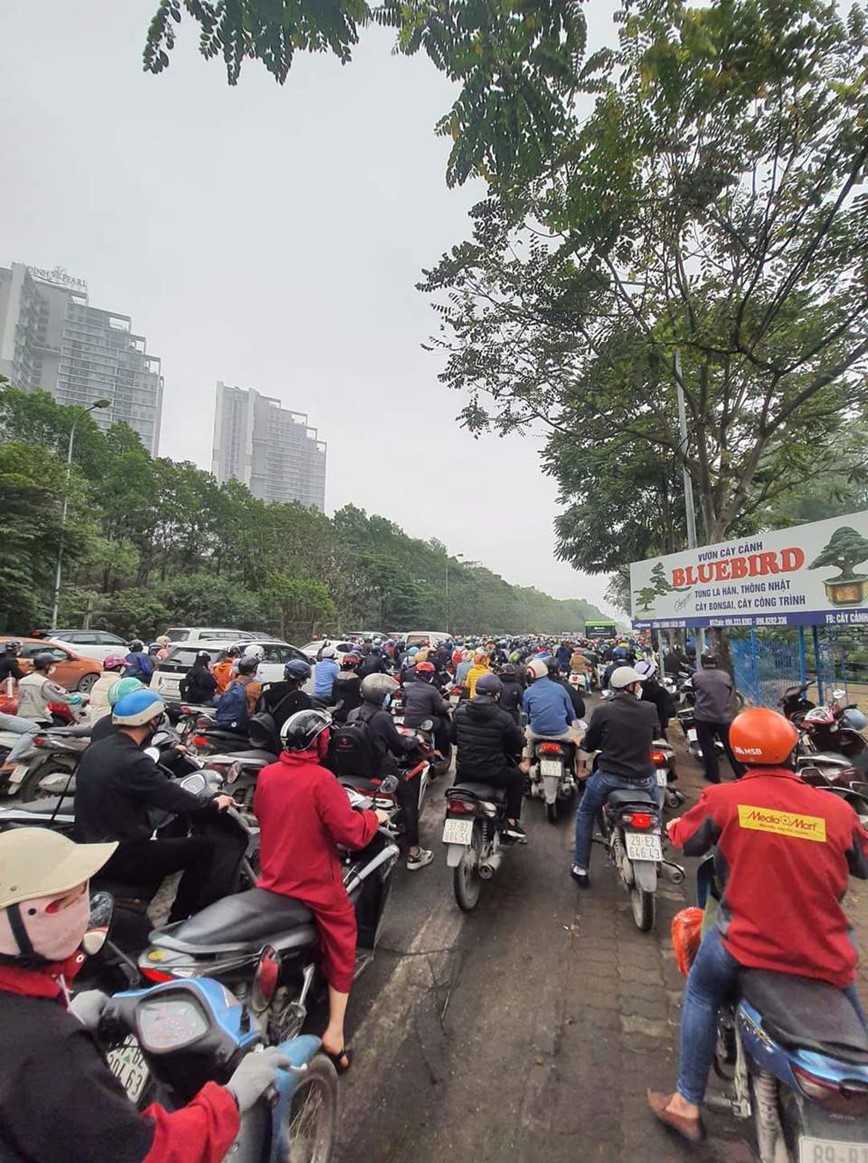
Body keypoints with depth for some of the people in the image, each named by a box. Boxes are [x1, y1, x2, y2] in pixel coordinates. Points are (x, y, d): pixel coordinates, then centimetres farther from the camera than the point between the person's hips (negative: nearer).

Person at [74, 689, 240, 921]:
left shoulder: (95, 749, 2)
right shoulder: (133, 762, -26)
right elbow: (176, 800, -21)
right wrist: (214, 804, -4)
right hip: (120, 857, -9)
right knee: (204, 848, -2)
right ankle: (181, 920, 16)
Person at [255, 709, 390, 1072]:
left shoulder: (266, 774, -6)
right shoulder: (320, 779, -26)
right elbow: (351, 832, -27)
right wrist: (375, 817, -8)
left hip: (272, 881, 6)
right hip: (317, 885, -5)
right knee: (340, 949, 16)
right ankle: (334, 1033, 15)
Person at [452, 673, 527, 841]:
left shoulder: (460, 710, -6)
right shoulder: (503, 717, -17)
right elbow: (518, 744, -5)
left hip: (464, 771, 4)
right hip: (492, 774, -3)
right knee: (518, 777, 25)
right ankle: (512, 822, 21)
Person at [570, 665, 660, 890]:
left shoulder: (602, 711, -12)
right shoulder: (650, 710, -7)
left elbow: (589, 745, -2)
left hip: (610, 777, -2)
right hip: (644, 778, 2)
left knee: (585, 814, 23)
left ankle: (580, 868, 24)